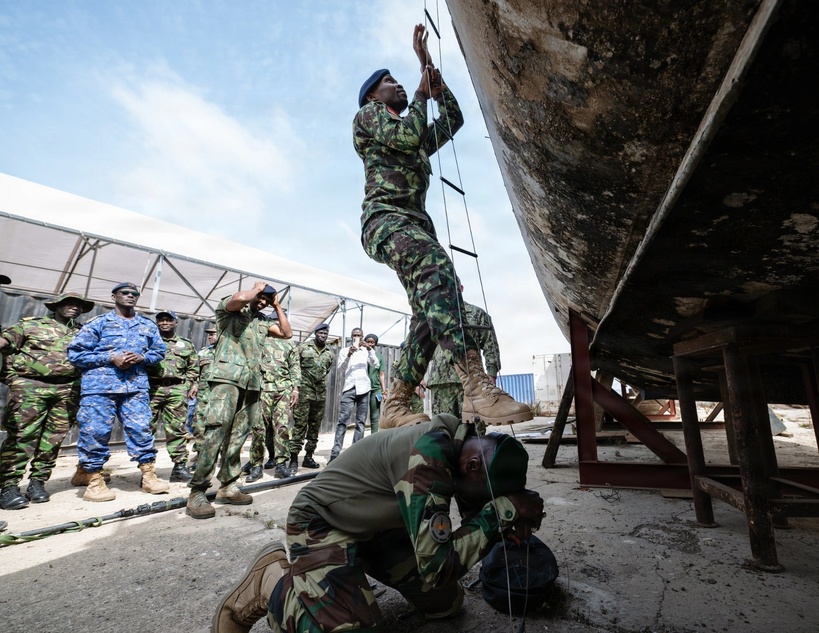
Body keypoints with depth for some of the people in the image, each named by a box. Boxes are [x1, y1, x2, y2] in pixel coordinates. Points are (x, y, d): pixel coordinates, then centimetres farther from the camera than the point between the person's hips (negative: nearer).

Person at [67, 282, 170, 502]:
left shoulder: (148, 326, 15)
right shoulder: (97, 323, 5)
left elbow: (159, 351, 18)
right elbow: (76, 353, 1)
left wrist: (142, 357, -3)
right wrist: (110, 358, -10)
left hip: (136, 387, 2)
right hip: (99, 386, -2)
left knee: (141, 429, 0)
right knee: (95, 432, 0)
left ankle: (149, 476, 8)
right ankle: (95, 482, 14)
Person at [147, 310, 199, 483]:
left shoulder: (186, 344, 17)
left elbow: (193, 368, 18)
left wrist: (192, 384, 6)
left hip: (177, 390, 1)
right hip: (152, 388, 0)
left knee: (177, 429, 2)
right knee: (147, 428, 0)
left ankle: (180, 466, 7)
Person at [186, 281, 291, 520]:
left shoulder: (262, 320, 23)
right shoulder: (228, 309, 5)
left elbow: (287, 333, 18)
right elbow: (240, 298, -19)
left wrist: (277, 306, 18)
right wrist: (257, 288, 1)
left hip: (252, 382, 6)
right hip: (227, 377, -6)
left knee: (237, 436, 6)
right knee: (216, 431, -15)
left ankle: (227, 486, 13)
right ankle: (197, 493, -12)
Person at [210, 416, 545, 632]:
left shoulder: (464, 443, -9)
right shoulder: (428, 453, -35)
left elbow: (475, 517, 5)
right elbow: (435, 566, -35)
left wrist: (510, 522, -15)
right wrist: (503, 510, -30)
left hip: (375, 525, 8)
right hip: (322, 524, -8)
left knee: (447, 603, 8)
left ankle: (358, 566, 23)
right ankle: (271, 578, 1)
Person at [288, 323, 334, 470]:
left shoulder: (330, 353, 12)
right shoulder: (303, 347, 0)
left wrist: (321, 381, 12)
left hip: (321, 393, 5)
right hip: (303, 391, -4)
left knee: (315, 425, 8)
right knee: (299, 424, -6)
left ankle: (309, 456, 18)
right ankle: (294, 457, 0)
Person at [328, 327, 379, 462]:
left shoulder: (366, 351, 13)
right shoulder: (344, 350, 10)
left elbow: (376, 365, 0)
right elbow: (340, 369, -1)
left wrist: (369, 349, -12)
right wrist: (348, 355, -17)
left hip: (363, 389, 2)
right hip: (348, 389, -2)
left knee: (361, 422, 3)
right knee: (343, 420, -9)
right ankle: (335, 453, -10)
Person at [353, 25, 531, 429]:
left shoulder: (418, 143, 37)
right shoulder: (367, 114, 15)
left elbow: (453, 120, 35)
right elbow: (407, 136, -3)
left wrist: (429, 67, 35)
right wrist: (422, 93, 14)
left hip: (415, 223, 8)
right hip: (385, 217, -8)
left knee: (429, 312, -9)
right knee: (437, 268, -35)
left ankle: (394, 406, -6)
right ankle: (477, 388, -46)